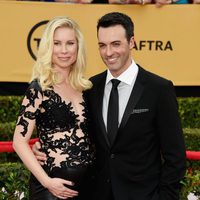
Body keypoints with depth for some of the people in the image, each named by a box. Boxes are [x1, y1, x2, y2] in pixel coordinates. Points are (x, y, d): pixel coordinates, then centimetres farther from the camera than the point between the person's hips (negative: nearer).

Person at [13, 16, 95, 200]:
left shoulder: (84, 87, 7)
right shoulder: (39, 88, -9)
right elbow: (20, 141, -10)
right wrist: (46, 181, -17)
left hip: (87, 182, 5)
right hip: (54, 184, -5)